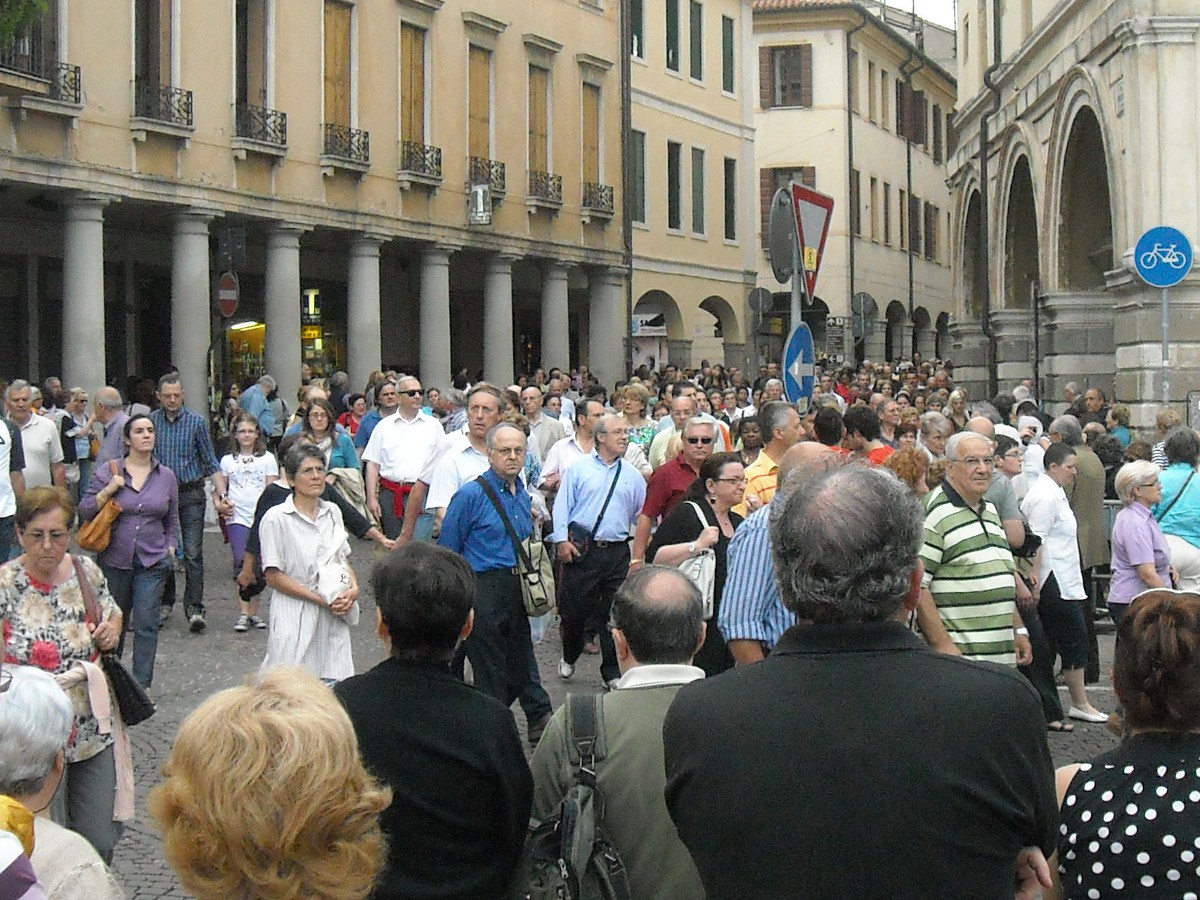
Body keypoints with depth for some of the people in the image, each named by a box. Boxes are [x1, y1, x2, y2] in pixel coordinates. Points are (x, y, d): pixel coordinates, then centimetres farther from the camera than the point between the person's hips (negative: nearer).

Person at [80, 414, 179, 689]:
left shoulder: (166, 476, 6)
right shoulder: (108, 472, -1)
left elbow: (172, 521, 17)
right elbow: (85, 511, -2)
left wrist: (170, 549, 5)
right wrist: (108, 490, -14)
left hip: (152, 562, 0)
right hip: (114, 560, 0)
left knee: (146, 624, -6)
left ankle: (141, 685, 0)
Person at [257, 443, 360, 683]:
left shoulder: (332, 512, 11)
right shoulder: (276, 518, -7)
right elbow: (273, 577, -9)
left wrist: (353, 588, 0)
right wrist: (320, 599, -13)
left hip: (334, 618, 5)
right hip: (296, 619, -5)